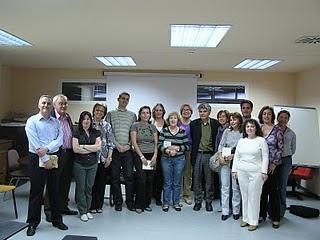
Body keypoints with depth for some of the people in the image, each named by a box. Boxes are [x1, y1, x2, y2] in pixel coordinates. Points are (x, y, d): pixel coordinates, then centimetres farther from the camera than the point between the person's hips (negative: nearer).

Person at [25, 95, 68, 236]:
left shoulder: (56, 122, 9)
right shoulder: (32, 121, -4)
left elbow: (59, 140, -2)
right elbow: (35, 143, -12)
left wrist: (47, 149, -19)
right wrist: (46, 159, -15)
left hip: (54, 157, 4)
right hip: (37, 159, -4)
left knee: (54, 190, 12)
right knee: (36, 191, 3)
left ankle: (57, 219, 24)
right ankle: (33, 222, 16)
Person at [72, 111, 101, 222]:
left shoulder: (96, 132, 7)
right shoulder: (77, 132, -2)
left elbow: (99, 147, -4)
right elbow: (75, 149, -12)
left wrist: (83, 146, -9)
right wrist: (92, 149, -8)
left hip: (93, 164, 3)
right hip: (80, 164, -3)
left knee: (89, 187, 8)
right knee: (81, 188, 3)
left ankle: (88, 210, 20)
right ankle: (82, 212, 13)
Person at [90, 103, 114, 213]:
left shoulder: (107, 126, 5)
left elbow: (110, 143, 4)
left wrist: (109, 157, -3)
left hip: (103, 158, 1)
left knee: (102, 182, 8)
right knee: (92, 182, 3)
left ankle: (99, 205, 20)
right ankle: (92, 206, 16)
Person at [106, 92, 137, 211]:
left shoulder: (132, 115, 12)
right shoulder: (111, 114, 8)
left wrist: (128, 145, -4)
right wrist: (117, 145, -9)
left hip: (127, 149, 1)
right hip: (114, 149, 0)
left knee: (129, 176, -1)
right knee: (115, 177, 4)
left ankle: (130, 201, 11)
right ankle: (118, 202, 14)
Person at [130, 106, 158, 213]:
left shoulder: (153, 127, 11)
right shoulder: (135, 126, 0)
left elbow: (156, 143, 9)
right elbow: (134, 143, -6)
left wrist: (155, 156, -4)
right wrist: (142, 157, -10)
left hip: (151, 156, 4)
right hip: (139, 155, -4)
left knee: (150, 180, 2)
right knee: (142, 180, -11)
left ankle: (147, 203, 16)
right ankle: (139, 205, 3)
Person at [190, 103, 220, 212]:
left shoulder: (215, 123, 0)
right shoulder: (193, 123, 3)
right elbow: (191, 139, 5)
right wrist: (192, 153, -1)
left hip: (209, 155, -1)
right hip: (197, 155, 1)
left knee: (209, 180, 7)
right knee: (197, 180, 8)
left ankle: (209, 202, 21)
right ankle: (197, 201, 21)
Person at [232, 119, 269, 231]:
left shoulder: (261, 140, -1)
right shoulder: (241, 141, 12)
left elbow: (265, 157, -4)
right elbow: (236, 157, 14)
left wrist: (264, 171, -10)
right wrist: (234, 170, 9)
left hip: (256, 172, -4)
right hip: (242, 172, 4)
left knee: (254, 196, -1)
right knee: (244, 195, 9)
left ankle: (253, 221, 10)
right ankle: (245, 218, 21)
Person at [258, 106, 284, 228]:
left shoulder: (277, 129, -4)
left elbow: (280, 148, -4)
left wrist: (274, 163, -9)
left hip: (273, 164, -3)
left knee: (273, 190, 2)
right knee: (262, 190, 9)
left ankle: (275, 218, 14)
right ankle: (261, 214, 21)